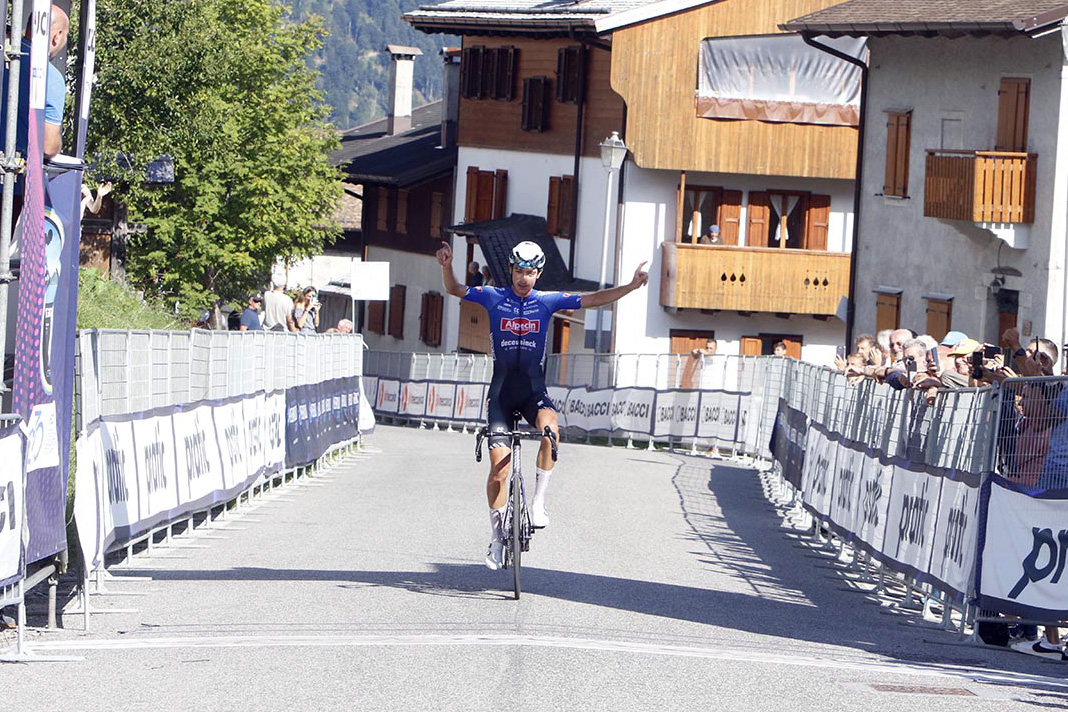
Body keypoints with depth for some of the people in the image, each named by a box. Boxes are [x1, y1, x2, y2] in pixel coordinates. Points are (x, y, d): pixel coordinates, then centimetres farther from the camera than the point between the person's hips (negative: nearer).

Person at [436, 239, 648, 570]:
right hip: (501, 390, 0)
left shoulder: (547, 302, 3)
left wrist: (631, 286, -10)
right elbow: (454, 289, 0)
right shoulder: (494, 298, 2)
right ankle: (498, 536, 11)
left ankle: (538, 500, -19)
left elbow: (593, 299, 0)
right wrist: (446, 266, -20)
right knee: (499, 467, -5)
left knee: (550, 428, -34)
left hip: (533, 390, 0)